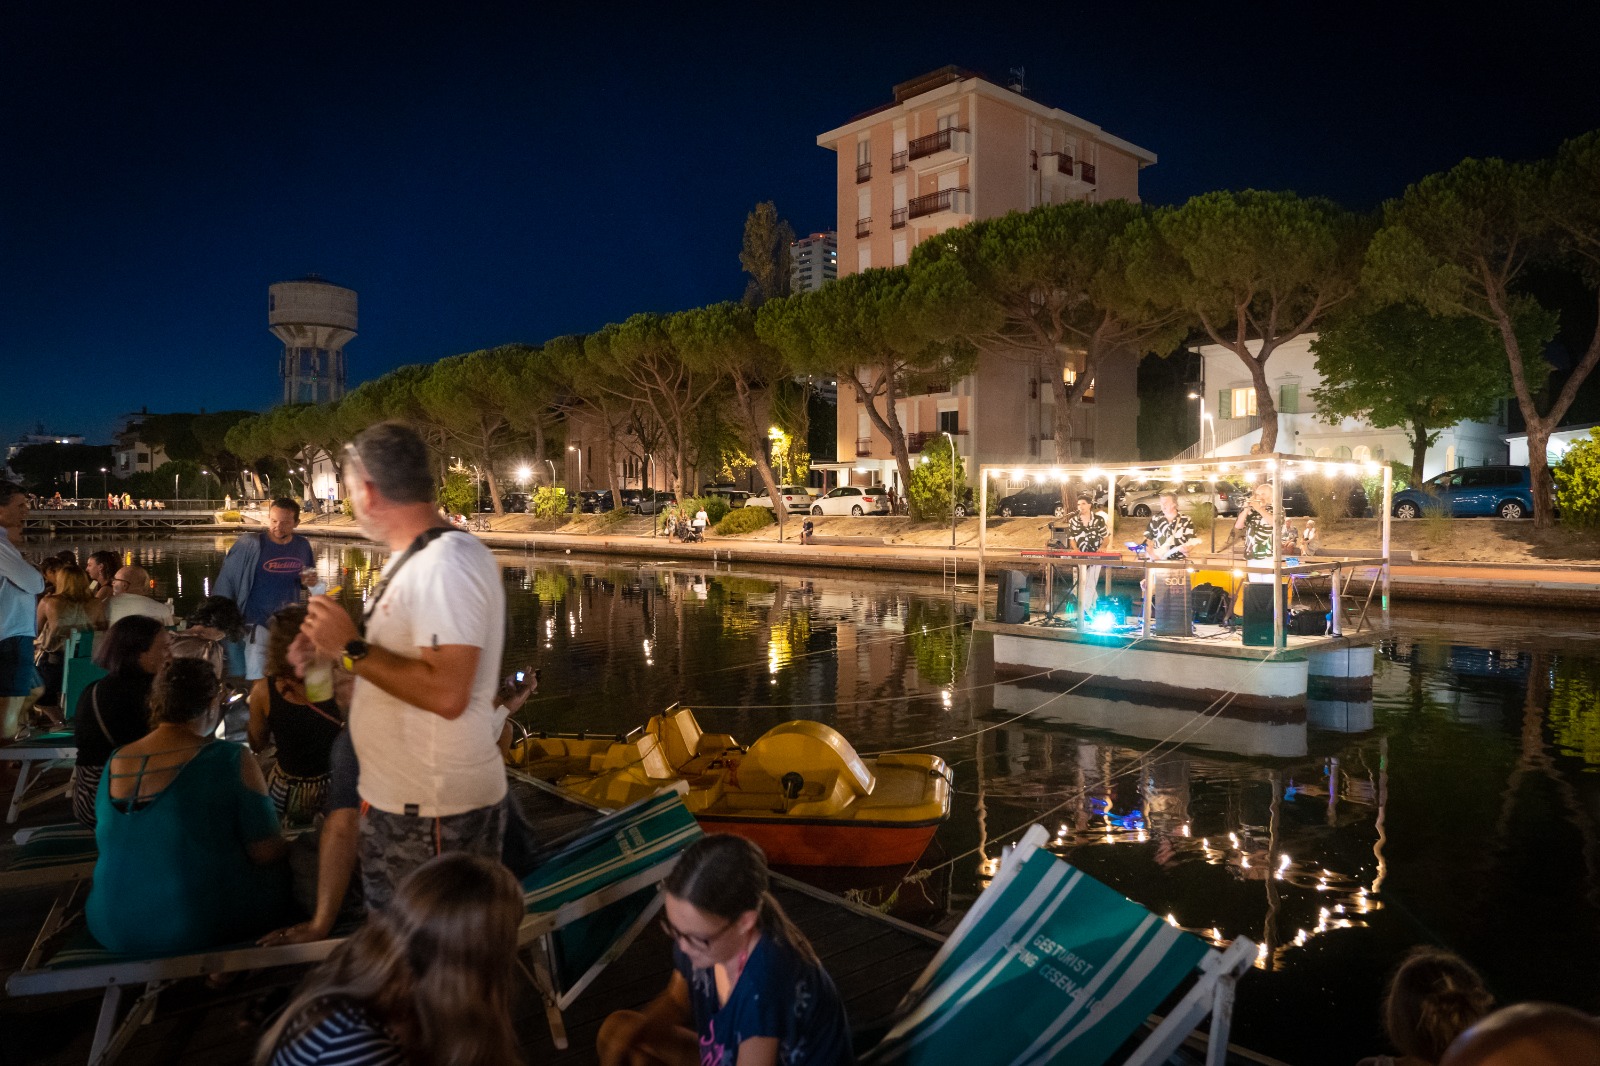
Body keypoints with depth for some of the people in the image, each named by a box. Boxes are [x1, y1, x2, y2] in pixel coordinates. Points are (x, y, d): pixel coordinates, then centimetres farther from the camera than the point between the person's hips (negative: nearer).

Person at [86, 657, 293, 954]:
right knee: (286, 867, 19)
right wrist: (285, 846, 10)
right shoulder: (232, 760, -16)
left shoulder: (114, 761, 1)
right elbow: (266, 853, -12)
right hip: (204, 928, -6)